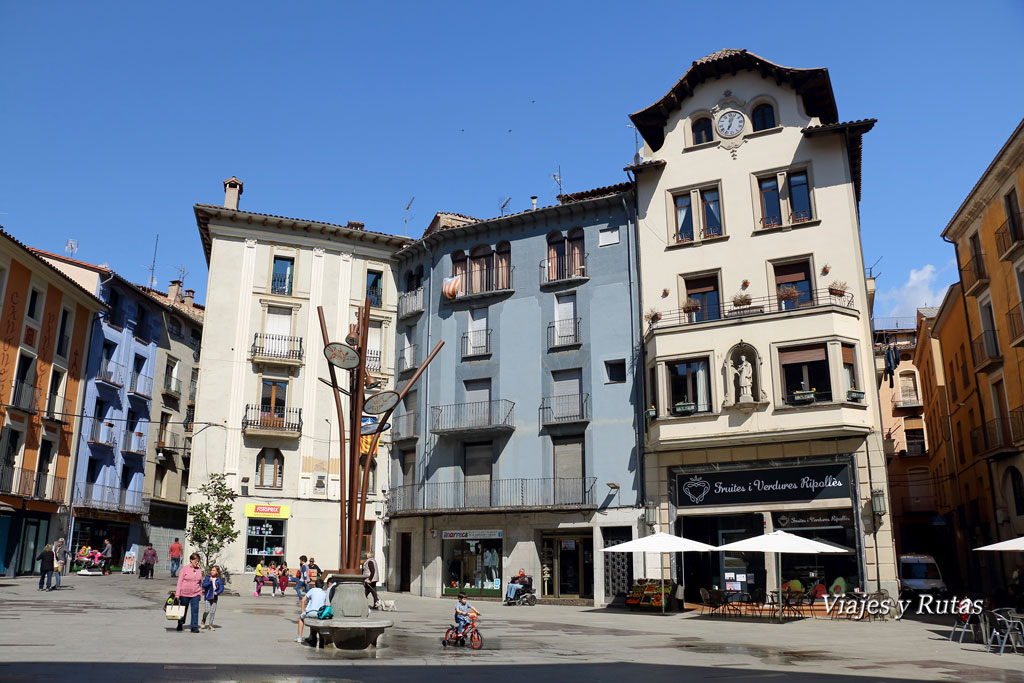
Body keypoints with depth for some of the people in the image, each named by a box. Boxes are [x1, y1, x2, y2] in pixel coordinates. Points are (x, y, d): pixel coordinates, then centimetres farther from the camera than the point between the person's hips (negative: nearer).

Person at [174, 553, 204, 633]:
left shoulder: (199, 570, 6)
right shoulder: (185, 569, -6)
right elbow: (180, 581, -7)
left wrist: (200, 593, 13)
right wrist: (177, 593, -11)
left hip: (195, 594, 2)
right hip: (184, 593, -2)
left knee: (195, 609, -8)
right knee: (183, 610, 12)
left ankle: (194, 627, -5)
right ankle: (180, 624, 34)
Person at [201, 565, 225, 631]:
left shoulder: (219, 580, 1)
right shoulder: (208, 578, -2)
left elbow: (221, 588, -2)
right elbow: (204, 585, -12)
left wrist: (217, 592, -17)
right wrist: (209, 581, -22)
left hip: (214, 597, 2)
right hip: (208, 597, -2)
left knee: (213, 611, 3)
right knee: (207, 610, -8)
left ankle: (210, 625, 14)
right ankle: (204, 621, 19)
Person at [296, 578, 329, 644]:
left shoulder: (312, 590, 10)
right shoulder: (324, 593, 19)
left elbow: (303, 600, 7)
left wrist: (302, 610, 15)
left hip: (311, 612, -3)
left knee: (301, 617, 29)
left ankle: (299, 637, 25)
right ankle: (311, 636, 42)